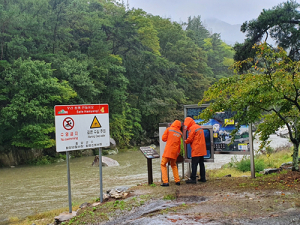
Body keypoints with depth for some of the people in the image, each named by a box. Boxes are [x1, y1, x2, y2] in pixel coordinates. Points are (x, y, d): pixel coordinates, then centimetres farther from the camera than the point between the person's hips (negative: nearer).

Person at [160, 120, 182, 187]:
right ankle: (177, 181, 16)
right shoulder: (180, 133, 9)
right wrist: (178, 152, 16)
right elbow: (179, 143, 9)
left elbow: (163, 138, 0)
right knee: (173, 165, 22)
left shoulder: (169, 129, 0)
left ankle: (165, 182, -8)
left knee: (163, 165, 4)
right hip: (175, 152, 4)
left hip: (168, 150, -4)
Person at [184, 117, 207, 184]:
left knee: (194, 164, -6)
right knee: (201, 164, 13)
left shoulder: (192, 128, -11)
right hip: (202, 149, 9)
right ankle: (203, 178, 17)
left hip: (196, 150, -9)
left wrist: (185, 141, 8)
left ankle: (193, 179, -6)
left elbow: (190, 139, -12)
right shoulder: (199, 127, 15)